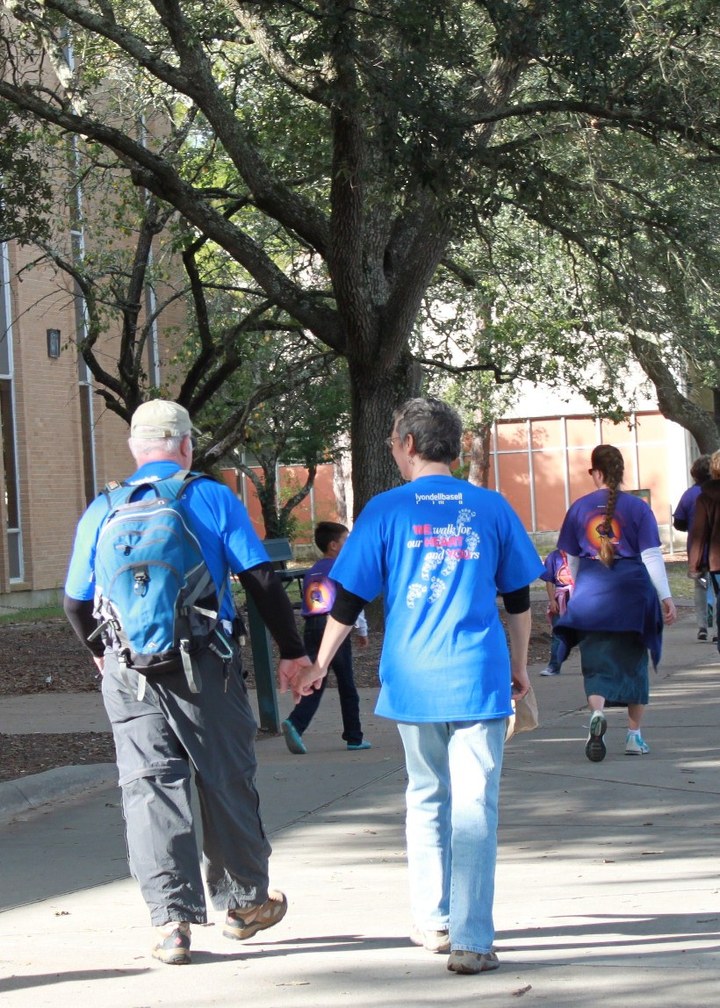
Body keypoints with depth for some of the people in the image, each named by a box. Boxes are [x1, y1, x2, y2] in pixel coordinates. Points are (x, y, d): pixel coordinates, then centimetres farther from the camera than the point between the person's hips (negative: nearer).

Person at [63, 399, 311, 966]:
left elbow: (77, 602, 12)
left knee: (150, 787, 3)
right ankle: (244, 902, 24)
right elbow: (262, 580, -4)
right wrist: (292, 651, 5)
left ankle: (171, 920, -2)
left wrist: (101, 651, 30)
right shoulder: (214, 500, 0)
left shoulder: (102, 512, 7)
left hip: (128, 667, 2)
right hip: (204, 664, -1)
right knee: (227, 782, 11)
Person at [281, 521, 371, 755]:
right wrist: (362, 631, 4)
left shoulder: (312, 572, 15)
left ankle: (295, 723, -23)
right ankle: (354, 737, 14)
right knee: (346, 685, 7)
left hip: (311, 627, 5)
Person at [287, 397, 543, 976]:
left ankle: (432, 921, 24)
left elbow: (350, 600, 2)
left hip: (412, 681, 1)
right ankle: (471, 940, -8)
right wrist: (519, 667, 24)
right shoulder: (491, 508, 3)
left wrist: (318, 666, 14)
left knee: (426, 798, 18)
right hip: (479, 678, -1)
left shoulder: (386, 511, -1)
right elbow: (518, 598, 11)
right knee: (474, 805, -2)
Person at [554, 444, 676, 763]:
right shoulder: (637, 507, -4)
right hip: (632, 593, 0)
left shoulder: (579, 508, 2)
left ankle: (597, 713, -28)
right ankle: (634, 735, 17)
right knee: (633, 662, 13)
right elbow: (652, 555, -7)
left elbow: (572, 559, 12)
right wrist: (665, 597, -3)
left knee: (596, 663, 1)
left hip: (590, 594, 1)